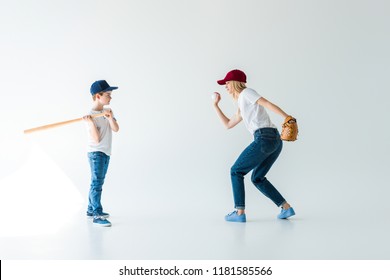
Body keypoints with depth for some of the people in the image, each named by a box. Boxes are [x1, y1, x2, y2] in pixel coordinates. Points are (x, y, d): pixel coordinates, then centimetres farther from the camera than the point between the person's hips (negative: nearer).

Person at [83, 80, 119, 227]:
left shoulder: (108, 112, 8)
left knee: (97, 182, 14)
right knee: (97, 183, -11)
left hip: (106, 153, 8)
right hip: (96, 153, -8)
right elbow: (96, 139, -18)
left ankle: (91, 210, 25)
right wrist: (91, 123, -30)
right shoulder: (91, 115, -14)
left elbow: (116, 129, -4)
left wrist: (110, 117, -20)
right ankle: (97, 215, -12)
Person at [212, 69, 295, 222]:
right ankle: (286, 207, 14)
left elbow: (268, 104, -9)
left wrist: (288, 117, -21)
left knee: (236, 171, 2)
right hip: (276, 140, 9)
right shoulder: (242, 106, 30)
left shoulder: (246, 92, 4)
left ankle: (240, 212, -2)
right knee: (257, 178, 19)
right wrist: (216, 105, 37)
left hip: (263, 138, -9)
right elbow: (228, 124, 34)